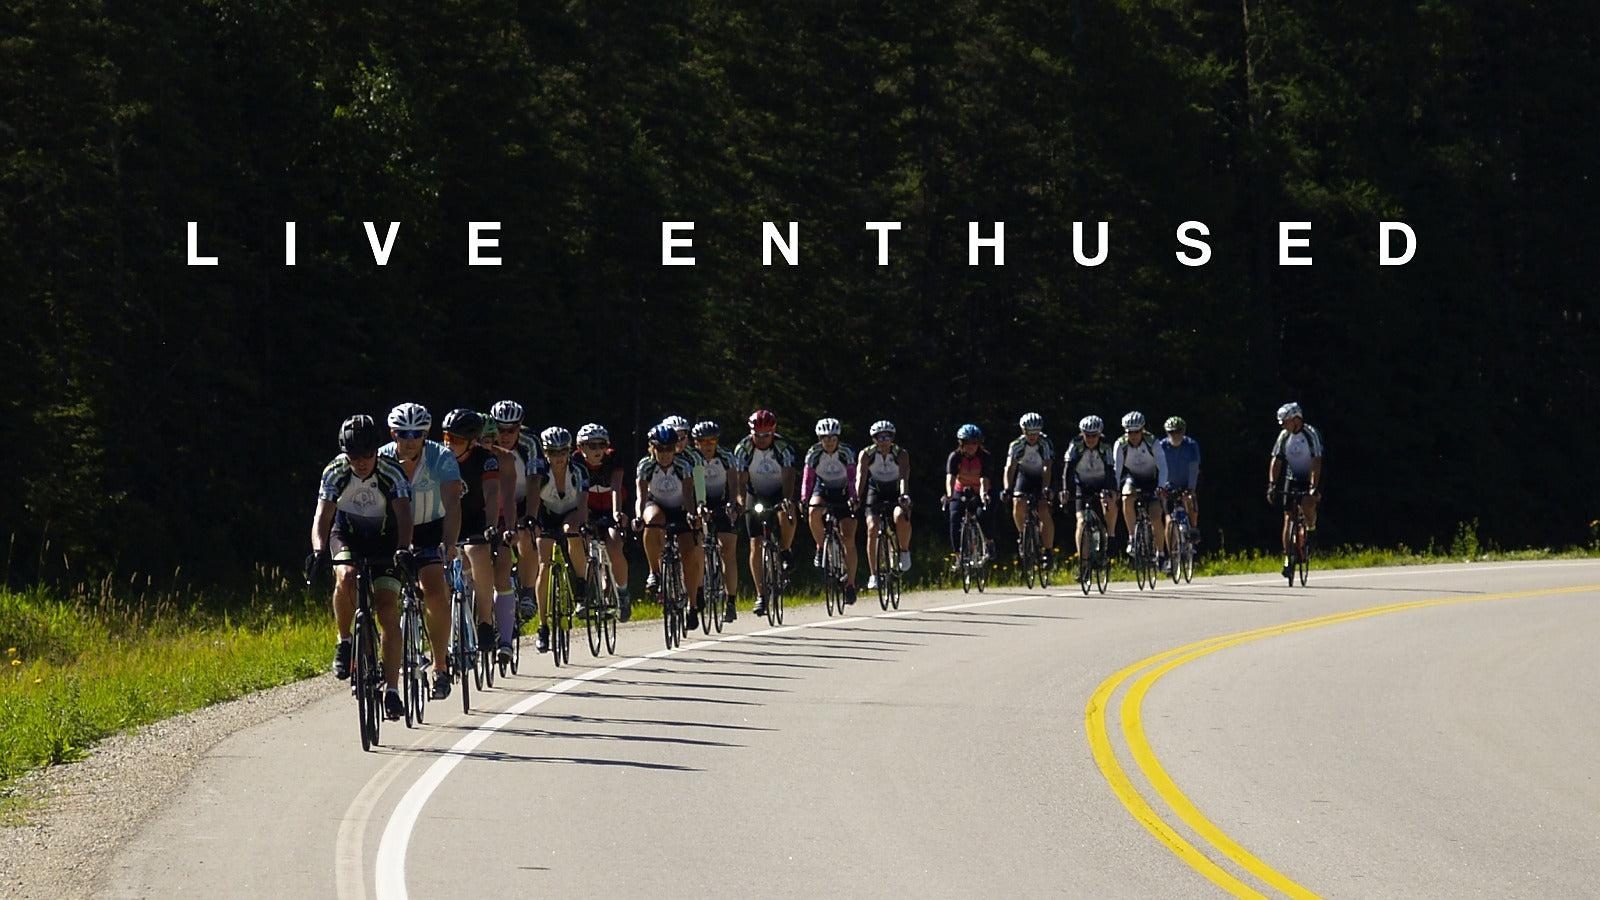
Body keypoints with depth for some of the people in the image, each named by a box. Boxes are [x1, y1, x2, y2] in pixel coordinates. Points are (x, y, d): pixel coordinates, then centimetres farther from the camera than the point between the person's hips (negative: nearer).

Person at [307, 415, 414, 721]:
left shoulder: (391, 474, -25)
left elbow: (403, 515, -35)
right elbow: (322, 516, -28)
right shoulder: (335, 473, -21)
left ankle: (392, 690, -13)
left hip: (384, 537, -1)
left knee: (387, 608, -13)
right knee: (346, 577, -33)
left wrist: (403, 550, -54)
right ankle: (344, 643, -10)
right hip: (347, 532, 1)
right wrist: (318, 551, -47)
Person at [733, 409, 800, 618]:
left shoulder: (783, 447, -22)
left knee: (786, 516, -36)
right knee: (755, 545, -8)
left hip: (779, 492, -1)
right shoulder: (743, 448, -18)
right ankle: (760, 595, -1)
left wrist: (786, 500, -47)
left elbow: (788, 477, -30)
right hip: (756, 495, 1)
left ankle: (785, 552, -7)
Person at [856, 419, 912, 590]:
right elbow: (861, 477, -27)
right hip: (876, 491, 1)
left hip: (896, 492, -1)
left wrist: (904, 496, -50)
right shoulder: (866, 454, -16)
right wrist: (856, 499, -43)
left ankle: (905, 551, -5)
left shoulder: (901, 454, -18)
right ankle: (873, 575, -13)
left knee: (900, 517, -33)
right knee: (872, 528, -19)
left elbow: (904, 477, -31)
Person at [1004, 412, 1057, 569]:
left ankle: (1048, 550, -10)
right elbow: (1010, 467, -30)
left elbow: (1047, 468, -34)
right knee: (1018, 505, -21)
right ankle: (1023, 534, 7)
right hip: (1024, 475, 2)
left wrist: (1045, 489, -49)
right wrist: (1007, 488, -44)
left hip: (1042, 477, -2)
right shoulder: (1017, 444, -21)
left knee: (1044, 512, -17)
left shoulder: (1045, 444, -25)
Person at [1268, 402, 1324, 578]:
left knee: (1308, 504, -33)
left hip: (1311, 477, -4)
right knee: (1288, 517, -4)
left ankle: (1311, 528, 0)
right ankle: (1288, 559, 1)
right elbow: (1276, 461, -3)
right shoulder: (1284, 436, -4)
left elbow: (1316, 462, -24)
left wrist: (1313, 487, -32)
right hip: (1292, 477, 4)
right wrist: (1271, 485, -14)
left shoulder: (1311, 434, -19)